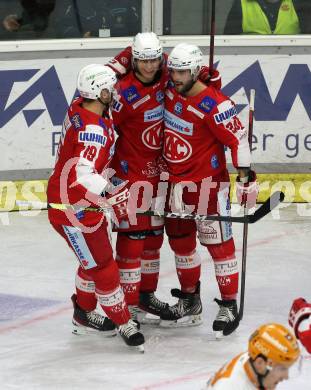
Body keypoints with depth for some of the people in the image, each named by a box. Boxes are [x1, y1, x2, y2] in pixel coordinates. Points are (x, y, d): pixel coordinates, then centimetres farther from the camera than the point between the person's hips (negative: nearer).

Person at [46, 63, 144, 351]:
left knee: (95, 260, 24)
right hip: (72, 209, -10)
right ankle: (124, 324, 9)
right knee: (103, 267, -2)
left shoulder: (80, 108, -2)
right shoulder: (93, 130, -30)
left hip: (85, 203, 10)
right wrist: (113, 195, -49)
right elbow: (82, 176, -42)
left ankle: (84, 315, 39)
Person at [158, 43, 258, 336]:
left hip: (208, 182, -8)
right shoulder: (169, 91, -1)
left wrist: (245, 176, -20)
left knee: (218, 243, -4)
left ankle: (229, 306, 3)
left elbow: (238, 138, -18)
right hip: (176, 181, 8)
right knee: (180, 240, 15)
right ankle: (189, 302, 29)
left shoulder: (214, 105, -22)